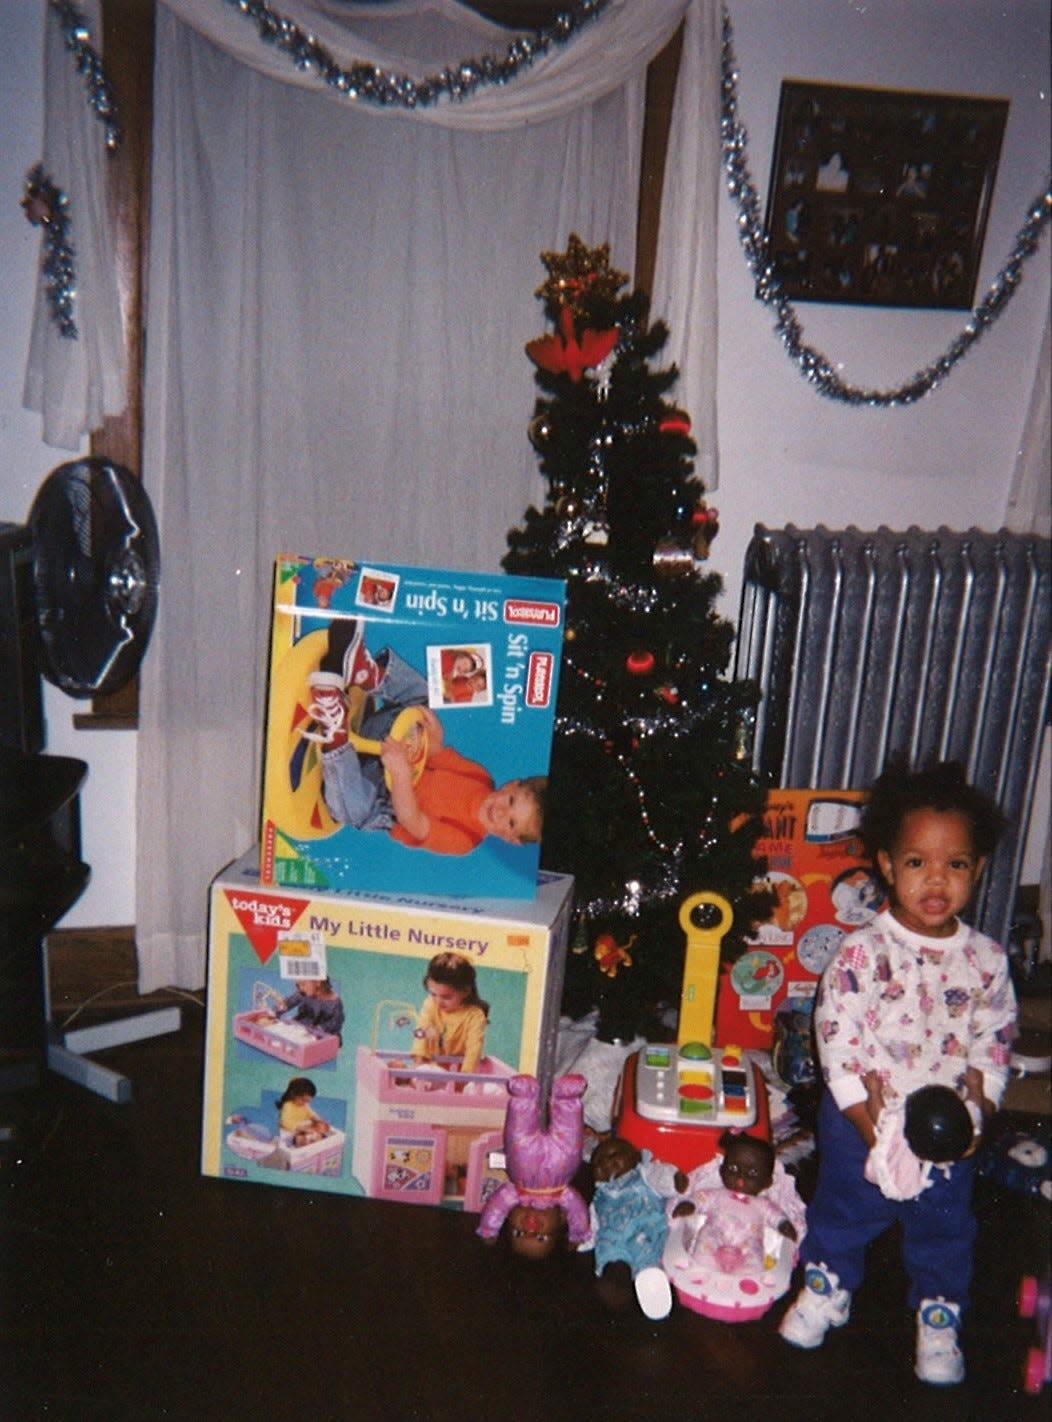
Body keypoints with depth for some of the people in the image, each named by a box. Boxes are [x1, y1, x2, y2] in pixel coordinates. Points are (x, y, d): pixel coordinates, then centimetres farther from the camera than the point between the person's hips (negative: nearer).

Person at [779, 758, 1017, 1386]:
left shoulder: (987, 961, -8)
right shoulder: (863, 952, -18)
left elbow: (994, 1044, 2)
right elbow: (836, 1039, -17)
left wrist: (977, 1117, -7)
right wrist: (870, 1126, -18)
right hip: (861, 1121, -2)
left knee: (946, 1226, 17)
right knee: (845, 1210, 17)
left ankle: (940, 1316, 40)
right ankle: (826, 1288, 42)